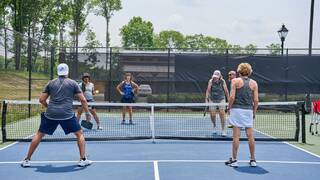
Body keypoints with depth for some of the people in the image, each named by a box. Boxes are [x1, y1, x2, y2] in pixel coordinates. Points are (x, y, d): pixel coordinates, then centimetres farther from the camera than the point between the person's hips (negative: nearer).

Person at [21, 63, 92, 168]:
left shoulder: (51, 83, 13)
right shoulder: (73, 83, 7)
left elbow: (41, 99, 13)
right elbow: (83, 100, 2)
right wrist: (87, 113, 10)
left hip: (50, 114, 2)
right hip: (67, 114, -2)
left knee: (39, 135, 17)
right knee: (79, 134, 13)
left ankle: (27, 160, 19)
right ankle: (83, 159, 7)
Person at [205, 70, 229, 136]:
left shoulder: (222, 82, -9)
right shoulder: (211, 81, -11)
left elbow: (226, 91, -1)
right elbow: (208, 90, -11)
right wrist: (206, 99, -21)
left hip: (221, 99, 0)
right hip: (212, 100, 0)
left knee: (222, 114, -11)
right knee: (212, 115, -3)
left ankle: (223, 130, -1)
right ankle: (214, 126, 27)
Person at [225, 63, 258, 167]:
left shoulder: (235, 81, 0)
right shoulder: (254, 83, 8)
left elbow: (232, 97, -8)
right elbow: (256, 100, 4)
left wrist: (229, 108, 5)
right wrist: (254, 112, 15)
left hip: (237, 110, -2)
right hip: (248, 111, 3)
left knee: (236, 136, 0)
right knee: (250, 136, 7)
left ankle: (234, 160, 6)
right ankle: (252, 160, 15)